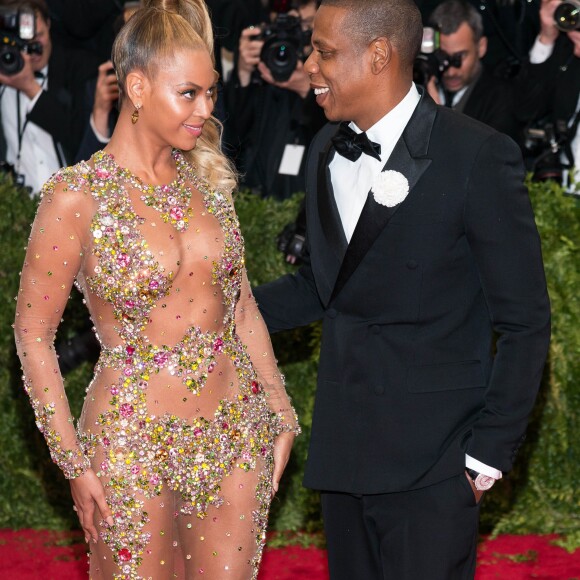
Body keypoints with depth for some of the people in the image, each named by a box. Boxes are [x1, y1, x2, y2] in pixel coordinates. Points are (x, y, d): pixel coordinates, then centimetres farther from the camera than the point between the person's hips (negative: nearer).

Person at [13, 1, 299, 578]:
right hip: (133, 442, -4)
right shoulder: (77, 197, -12)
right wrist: (73, 462, -8)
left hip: (235, 429, 5)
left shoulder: (206, 176, 4)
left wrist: (279, 414, 11)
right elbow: (33, 334, -6)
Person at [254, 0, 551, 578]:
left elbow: (523, 321, -9)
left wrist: (488, 455, -10)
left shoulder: (477, 156, -13)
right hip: (344, 444, 7)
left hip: (430, 462, -7)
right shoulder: (327, 150, 9)